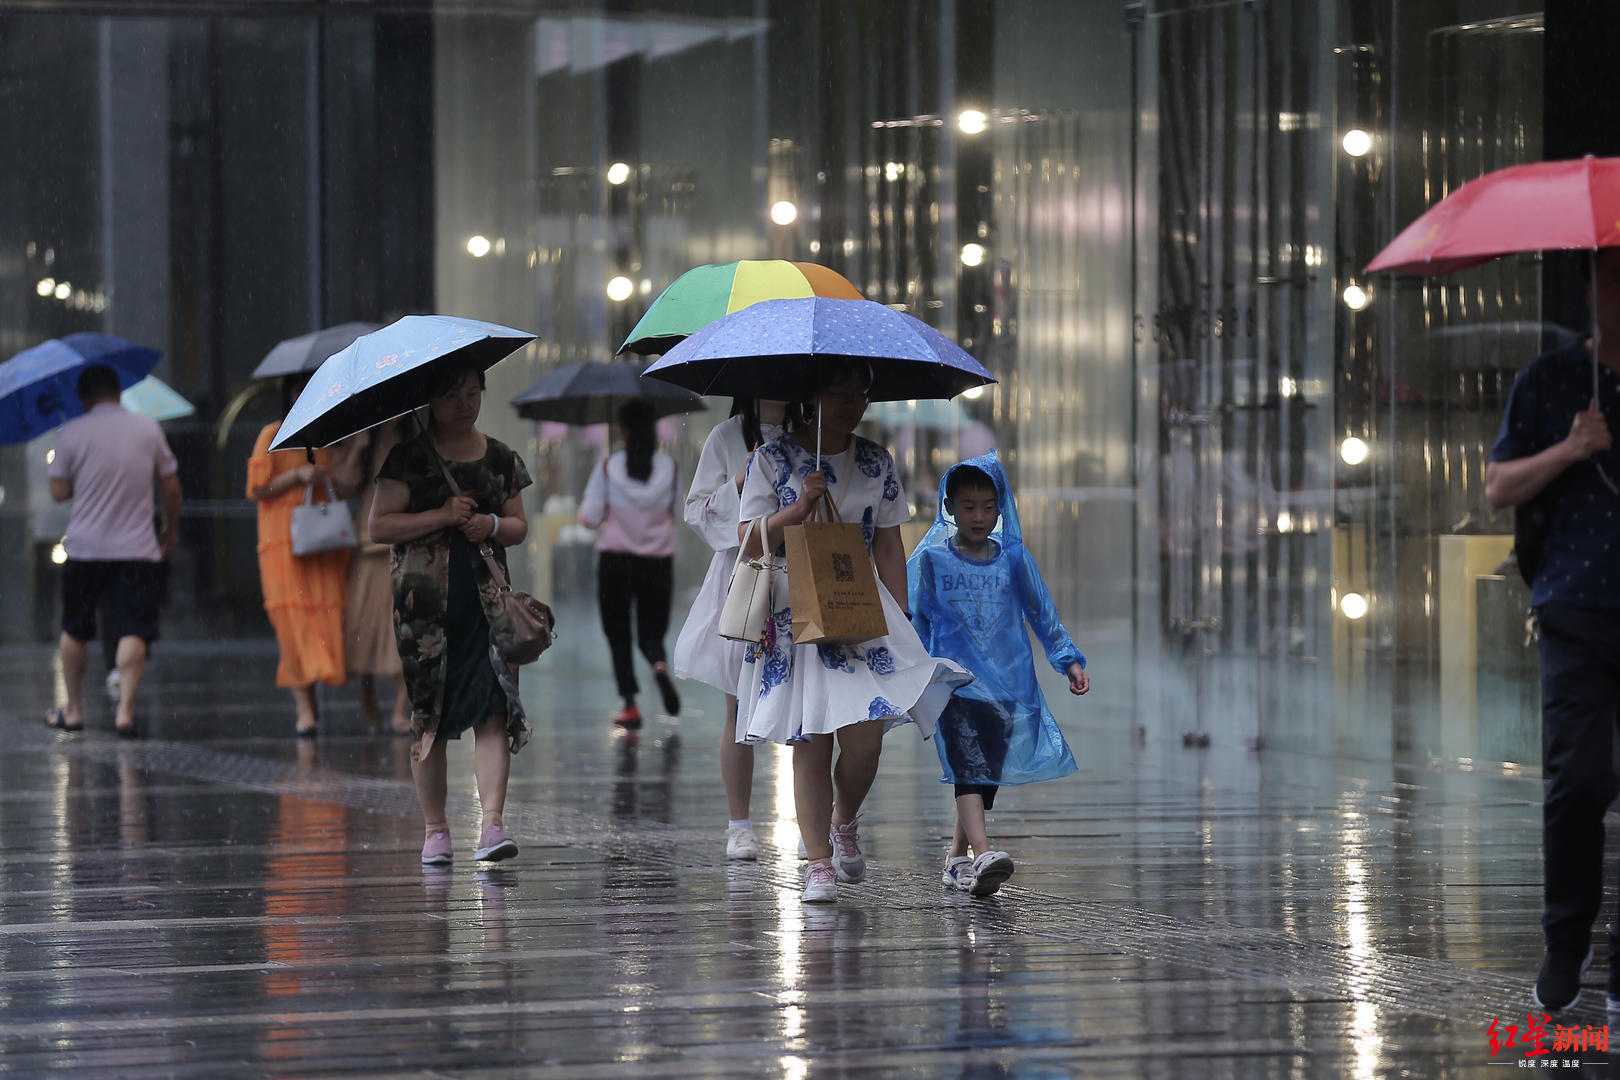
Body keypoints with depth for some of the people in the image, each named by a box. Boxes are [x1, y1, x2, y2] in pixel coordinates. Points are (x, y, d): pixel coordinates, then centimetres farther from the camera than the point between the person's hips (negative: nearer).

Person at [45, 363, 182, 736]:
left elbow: (59, 491, -2)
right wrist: (171, 530, 19)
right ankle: (125, 710, -17)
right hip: (137, 549, 0)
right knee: (133, 631, -5)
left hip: (85, 548, 0)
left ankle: (73, 710, 23)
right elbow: (171, 486, 6)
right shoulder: (148, 429, 1)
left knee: (74, 631, 16)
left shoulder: (71, 433, -4)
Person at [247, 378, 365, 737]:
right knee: (292, 616, -11)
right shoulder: (274, 435, 5)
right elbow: (257, 488, -1)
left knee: (328, 611, -7)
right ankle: (304, 706, -9)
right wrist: (298, 476, -11)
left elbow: (345, 488, 5)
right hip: (284, 538, -3)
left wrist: (353, 451, -4)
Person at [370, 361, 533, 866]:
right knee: (426, 715, 1)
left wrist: (493, 525, -4)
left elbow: (519, 526, 18)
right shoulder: (409, 458, 2)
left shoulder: (501, 458, 13)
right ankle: (435, 830, 10)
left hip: (486, 597, 2)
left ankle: (492, 824, -18)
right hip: (424, 597, -2)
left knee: (494, 708, -13)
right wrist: (441, 517, -13)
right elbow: (379, 526, -3)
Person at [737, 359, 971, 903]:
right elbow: (751, 542, -2)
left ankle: (845, 822, 18)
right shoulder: (773, 459, 1)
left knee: (865, 734, -11)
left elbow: (889, 547, 13)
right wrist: (799, 508, -17)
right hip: (795, 613, -2)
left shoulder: (875, 463, 10)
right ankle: (819, 862, 0)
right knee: (811, 743, -5)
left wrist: (901, 616, 5)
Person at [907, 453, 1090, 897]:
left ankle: (957, 857, 21)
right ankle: (982, 854, -32)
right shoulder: (931, 560, 3)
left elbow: (1043, 614, 12)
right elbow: (913, 623, 7)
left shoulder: (1014, 558, 8)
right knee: (968, 768, -18)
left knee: (989, 772, 6)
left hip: (1007, 681, 3)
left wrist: (1069, 660, 4)